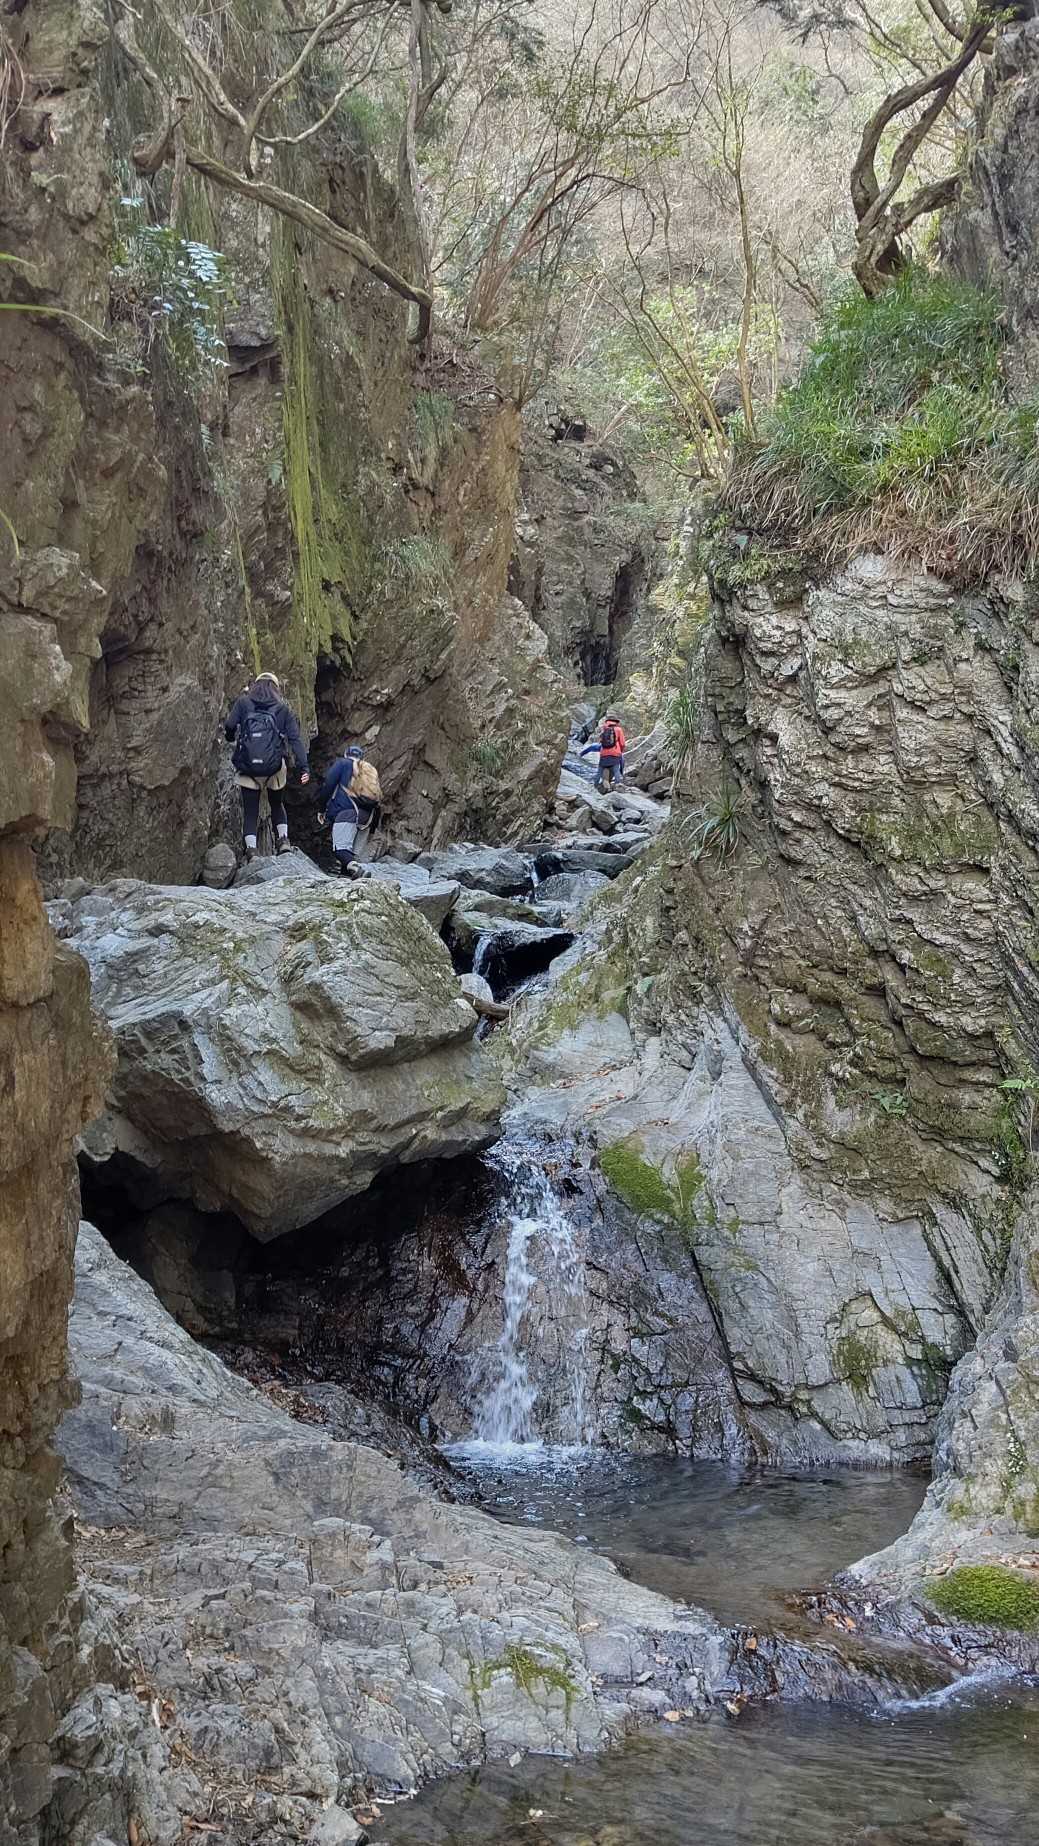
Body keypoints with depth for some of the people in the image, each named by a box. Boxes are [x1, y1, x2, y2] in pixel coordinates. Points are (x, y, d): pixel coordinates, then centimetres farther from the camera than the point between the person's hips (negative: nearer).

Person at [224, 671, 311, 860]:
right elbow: (295, 739, -2)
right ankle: (283, 839, 8)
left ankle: (251, 850, -9)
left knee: (250, 810, 5)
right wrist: (305, 767, -7)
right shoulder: (284, 709, 7)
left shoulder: (243, 703, 6)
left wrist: (230, 738, 21)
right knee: (276, 803, 24)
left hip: (247, 767, -1)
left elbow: (229, 726, -3)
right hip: (275, 767, 1)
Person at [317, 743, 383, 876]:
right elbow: (378, 803, 25)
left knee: (341, 848, -16)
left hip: (347, 813, -5)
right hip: (367, 818, 5)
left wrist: (322, 809, 8)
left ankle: (353, 868, -42)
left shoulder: (342, 763, 14)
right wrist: (372, 830, 28)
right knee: (356, 853, 6)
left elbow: (328, 785, 1)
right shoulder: (372, 771, 29)